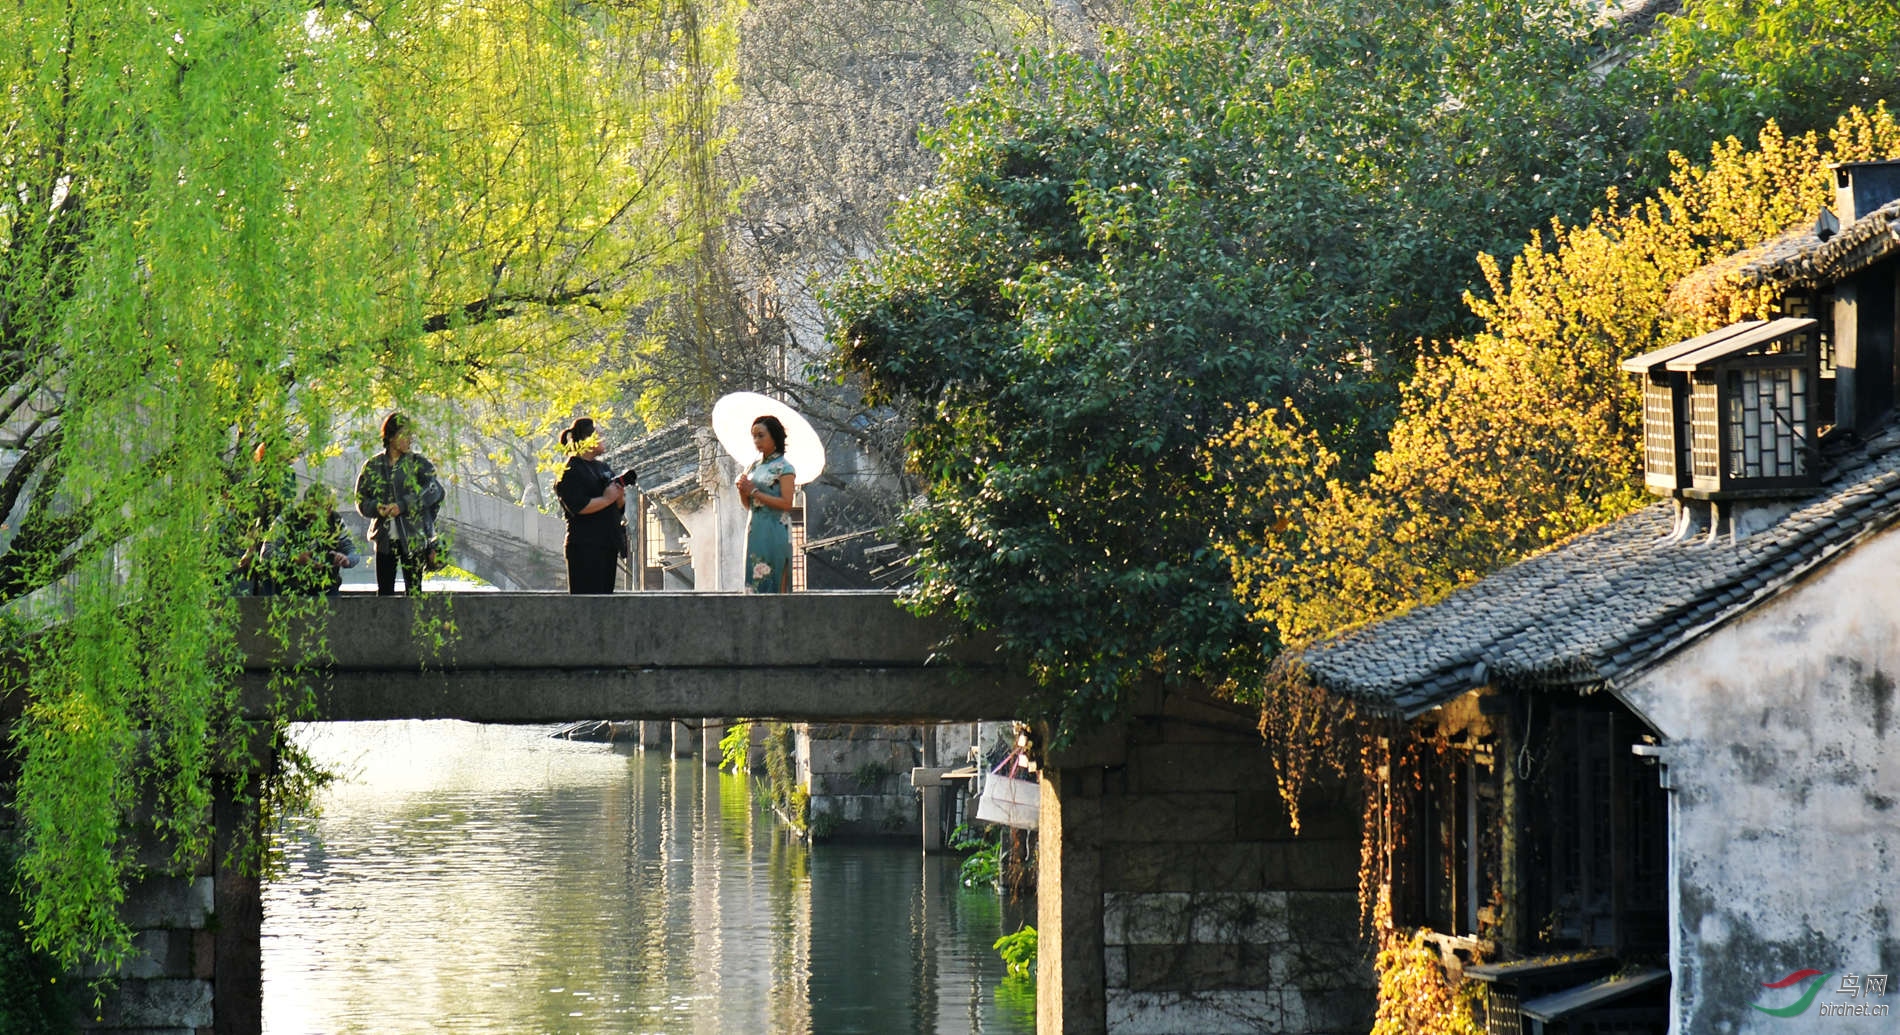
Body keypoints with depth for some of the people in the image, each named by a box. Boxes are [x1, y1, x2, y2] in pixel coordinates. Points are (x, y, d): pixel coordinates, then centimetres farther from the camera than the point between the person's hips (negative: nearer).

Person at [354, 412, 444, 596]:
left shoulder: (418, 463, 2)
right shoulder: (373, 466, 8)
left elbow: (434, 491, -11)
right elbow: (361, 500, 10)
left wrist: (402, 506, -18)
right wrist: (377, 508, -12)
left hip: (413, 537, -2)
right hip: (385, 537, 2)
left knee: (413, 590, -1)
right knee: (384, 591, 4)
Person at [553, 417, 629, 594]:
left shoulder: (603, 468, 19)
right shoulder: (571, 471, -8)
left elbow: (619, 509, 21)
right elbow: (578, 507, -22)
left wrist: (620, 497, -1)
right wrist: (607, 499, -16)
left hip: (608, 544, 9)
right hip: (585, 546, -9)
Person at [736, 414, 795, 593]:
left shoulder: (783, 467, -5)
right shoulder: (755, 466, 15)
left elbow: (786, 504, -14)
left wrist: (754, 491, -13)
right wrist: (742, 490, -4)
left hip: (774, 531, -7)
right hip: (755, 529, 7)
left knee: (772, 583, -10)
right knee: (754, 579, 3)